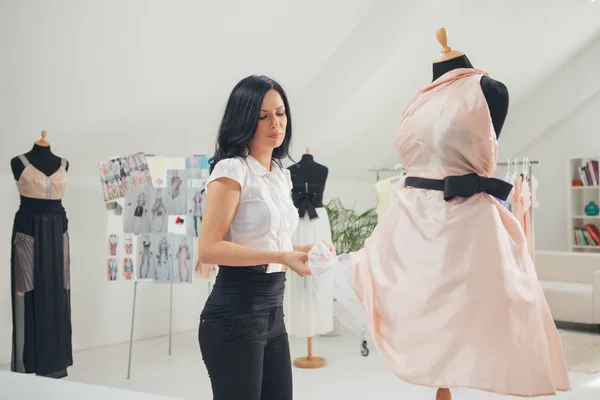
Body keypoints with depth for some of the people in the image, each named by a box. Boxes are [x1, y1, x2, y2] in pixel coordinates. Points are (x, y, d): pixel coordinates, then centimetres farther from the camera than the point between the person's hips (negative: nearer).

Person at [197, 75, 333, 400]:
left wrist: (305, 250, 5)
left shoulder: (282, 175, 14)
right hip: (235, 313, -8)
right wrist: (280, 257, -24)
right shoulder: (231, 170, -11)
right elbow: (209, 249, -19)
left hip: (273, 310, 8)